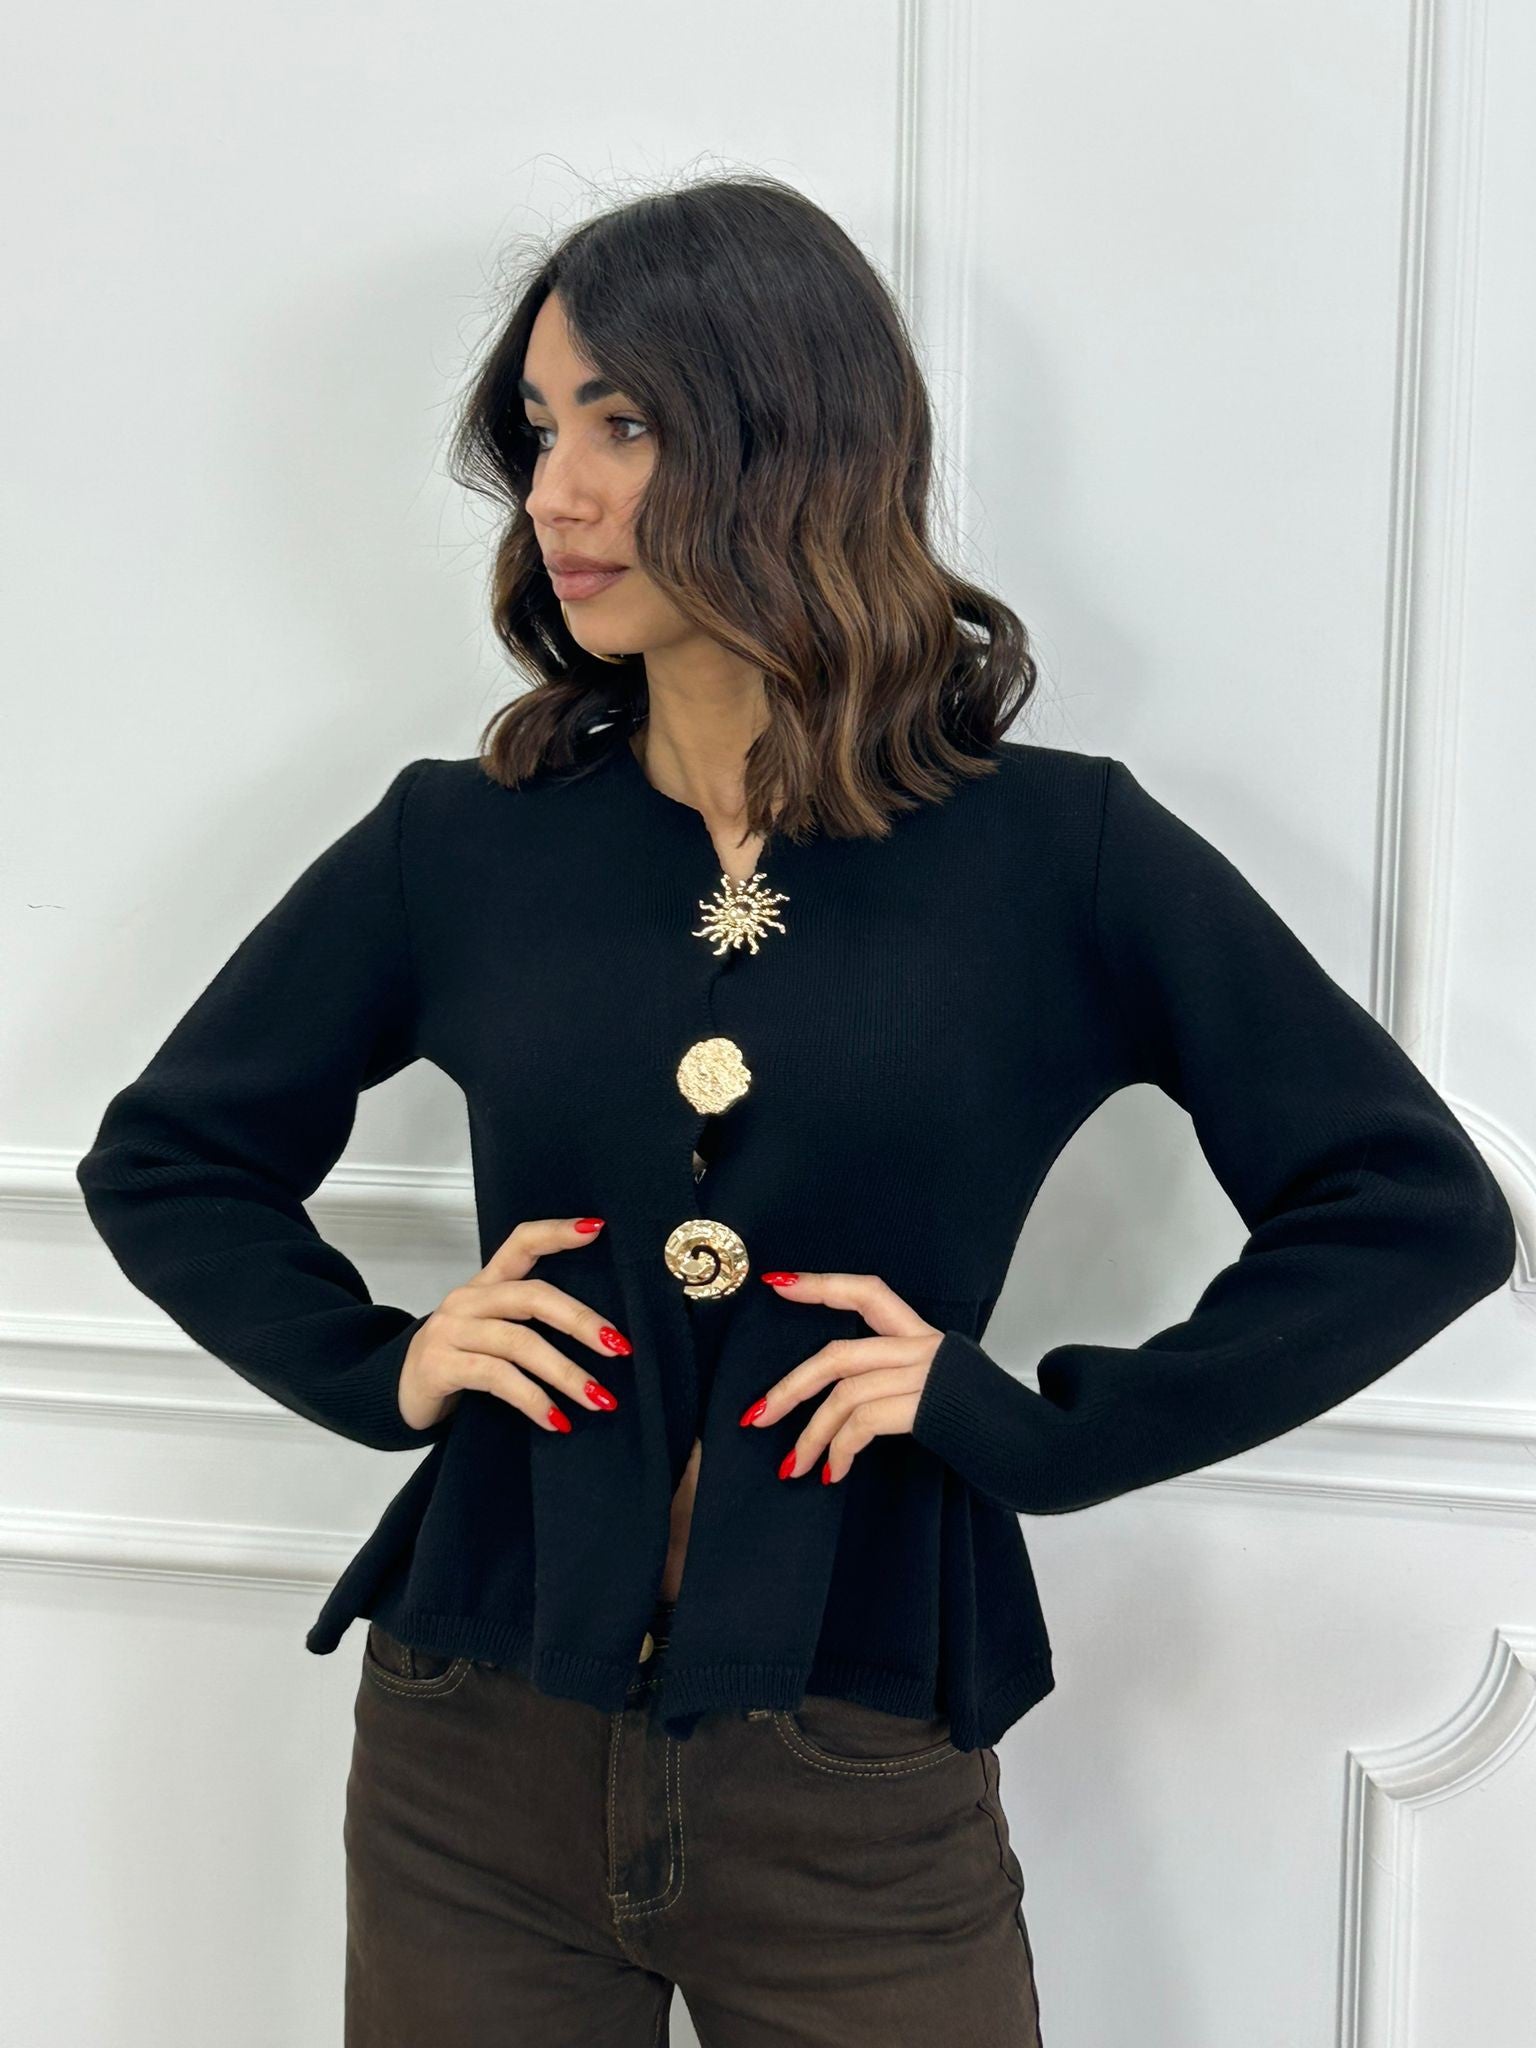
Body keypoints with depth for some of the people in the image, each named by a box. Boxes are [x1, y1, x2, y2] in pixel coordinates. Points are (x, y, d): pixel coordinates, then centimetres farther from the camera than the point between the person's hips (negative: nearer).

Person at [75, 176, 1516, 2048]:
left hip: (865, 1801, -1)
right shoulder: (459, 843, -1)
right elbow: (162, 1159, 11)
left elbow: (1423, 1208, -6)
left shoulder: (1060, 855, -7)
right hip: (480, 1766, 2)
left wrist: (1050, 1432, -12)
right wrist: (379, 1365, -5)